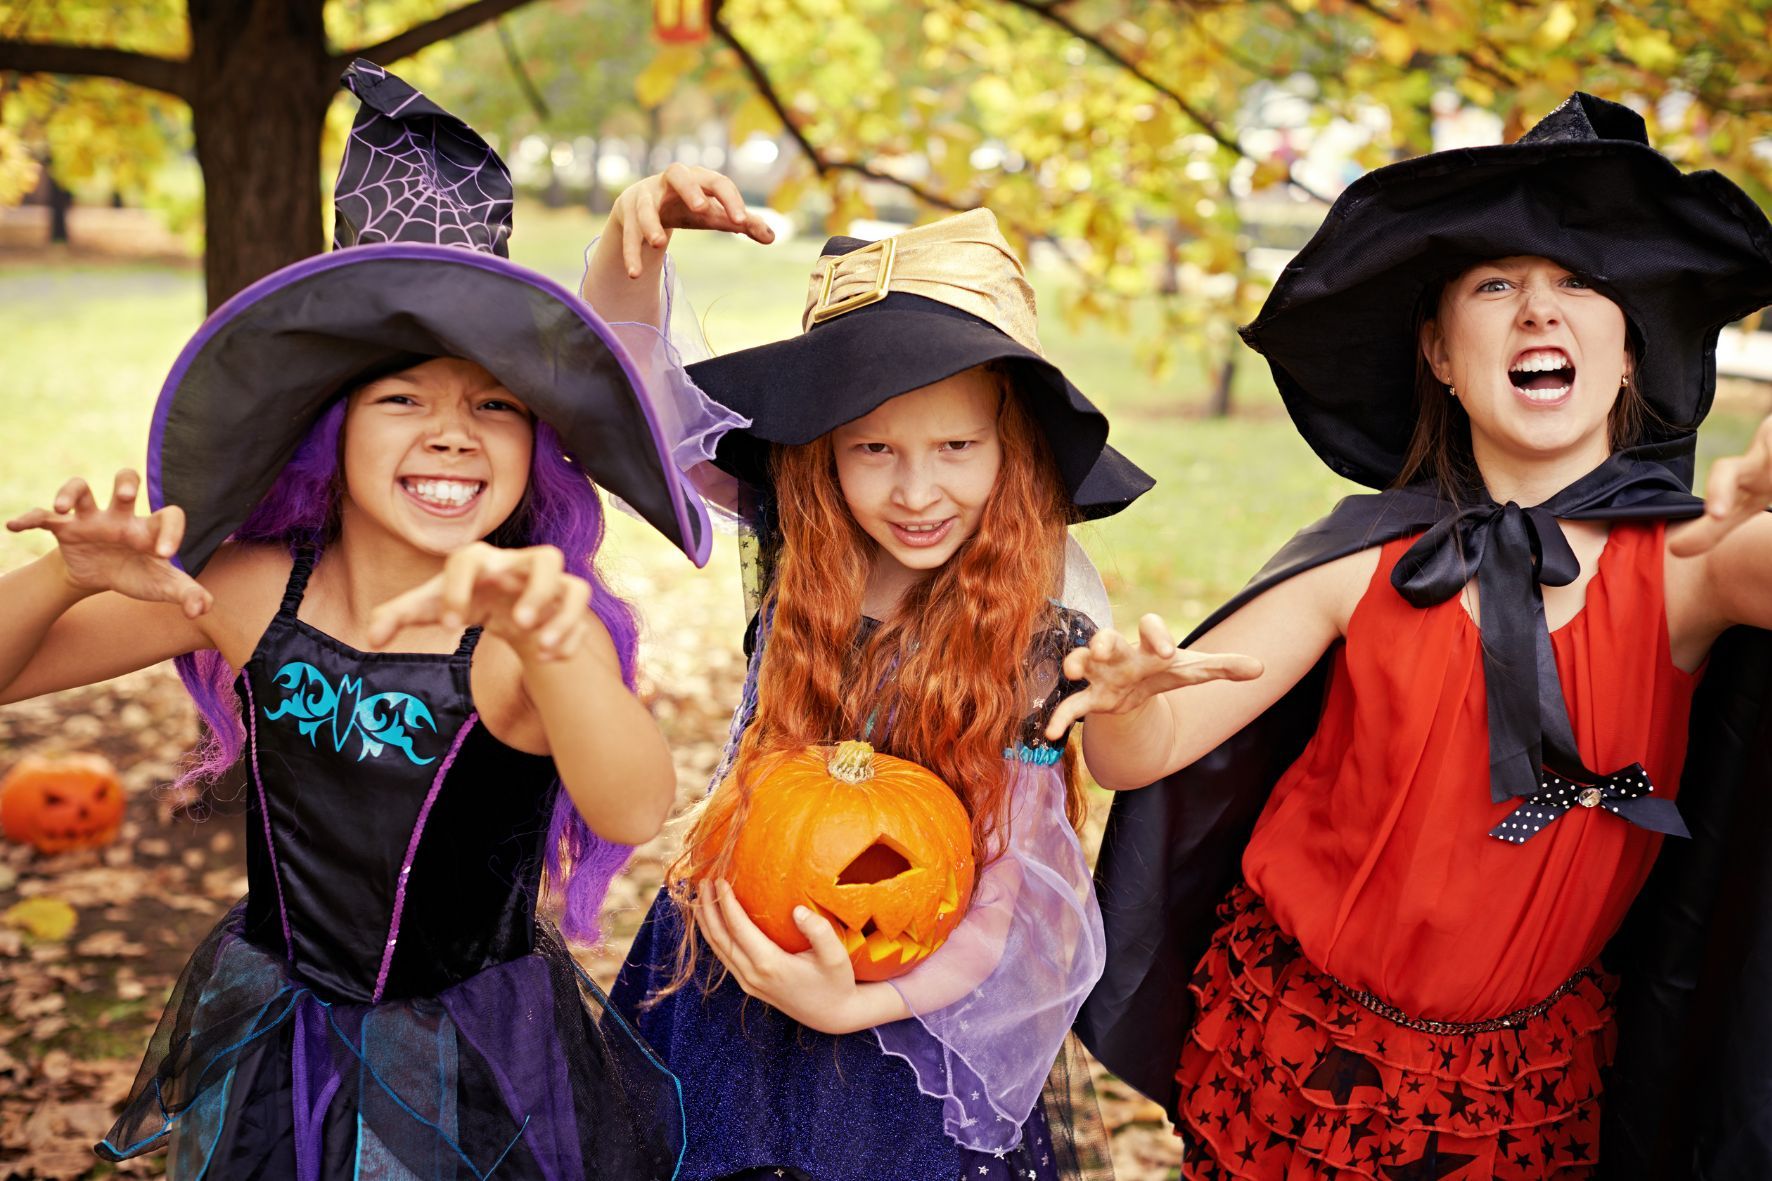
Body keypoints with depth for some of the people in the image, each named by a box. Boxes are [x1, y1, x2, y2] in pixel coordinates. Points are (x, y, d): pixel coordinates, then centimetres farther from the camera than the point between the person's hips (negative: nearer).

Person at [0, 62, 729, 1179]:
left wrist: (546, 636, -62)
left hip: (477, 1080, -3)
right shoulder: (251, 589, -13)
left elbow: (634, 811, -43)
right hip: (264, 1058, 3)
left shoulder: (537, 637, -23)